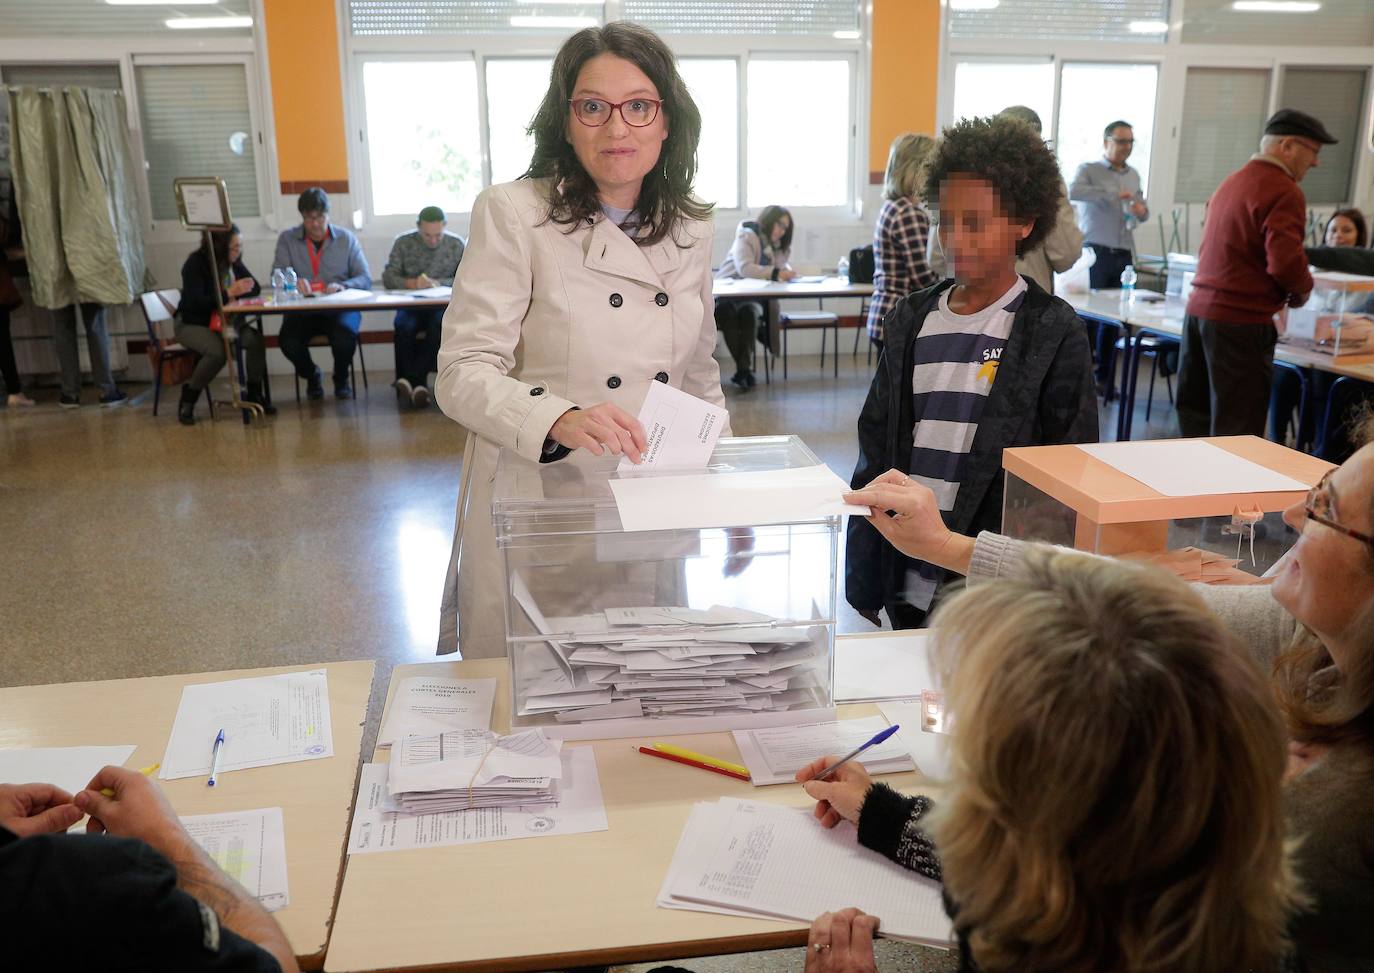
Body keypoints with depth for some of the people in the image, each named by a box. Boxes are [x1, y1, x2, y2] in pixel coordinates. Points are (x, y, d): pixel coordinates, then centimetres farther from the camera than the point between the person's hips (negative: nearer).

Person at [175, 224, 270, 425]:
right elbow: (194, 302, -26)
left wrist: (236, 291, -16)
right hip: (192, 324, -5)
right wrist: (229, 293, -29)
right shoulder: (196, 263, -17)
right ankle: (187, 400, -13)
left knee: (256, 338, -23)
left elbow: (255, 288, 5)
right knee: (217, 351, -35)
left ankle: (254, 394, -8)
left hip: (224, 322, 6)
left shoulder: (234, 262, 2)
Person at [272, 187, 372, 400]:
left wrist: (342, 285, -18)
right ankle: (311, 376, 8)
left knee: (345, 336, -34)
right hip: (301, 310, 1)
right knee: (289, 342, -30)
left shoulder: (346, 239, 9)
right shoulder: (287, 239, 9)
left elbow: (365, 279, 3)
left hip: (340, 308, 0)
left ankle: (341, 379, 3)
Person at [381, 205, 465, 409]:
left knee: (440, 325, -34)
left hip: (442, 306, -1)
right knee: (404, 327, -32)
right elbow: (388, 279, 0)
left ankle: (412, 379, -33)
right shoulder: (403, 243, 4)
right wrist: (411, 283, -21)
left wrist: (437, 282, -18)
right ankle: (419, 384, -30)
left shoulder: (456, 244, 4)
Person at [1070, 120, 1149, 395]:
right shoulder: (1088, 169, -3)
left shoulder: (1134, 176, 16)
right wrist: (1113, 195, -31)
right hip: (1096, 252, -6)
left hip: (1124, 255, 6)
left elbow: (1142, 211, 25)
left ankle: (1104, 378, 15)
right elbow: (1074, 191, -24)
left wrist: (1142, 211, 1)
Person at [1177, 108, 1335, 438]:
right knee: (1238, 423, -2)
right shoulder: (1283, 191, -13)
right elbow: (1285, 260, -23)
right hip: (1240, 318, -9)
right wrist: (1303, 288, -2)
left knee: (1195, 411, 16)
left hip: (1200, 308, 9)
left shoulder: (1231, 181, 15)